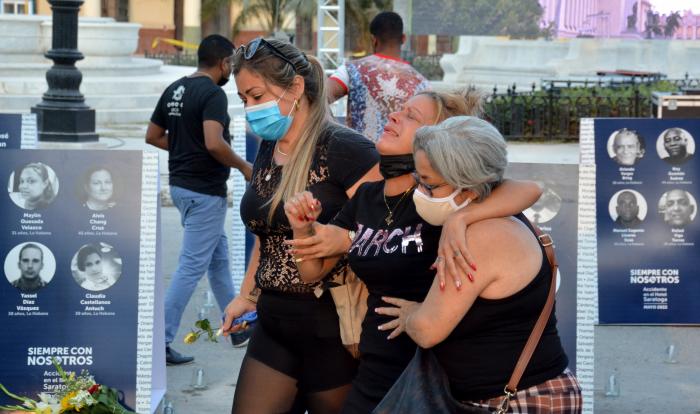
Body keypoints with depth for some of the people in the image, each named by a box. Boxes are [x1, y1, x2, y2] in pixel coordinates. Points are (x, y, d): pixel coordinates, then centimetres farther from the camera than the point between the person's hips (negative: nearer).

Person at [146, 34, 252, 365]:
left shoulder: (174, 90, 9)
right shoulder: (213, 94, -17)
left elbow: (153, 136, 13)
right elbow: (214, 143, -29)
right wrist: (243, 167, -14)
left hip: (180, 184, 10)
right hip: (205, 191, -9)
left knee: (218, 255, 21)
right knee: (192, 266, -6)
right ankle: (160, 339, -7)